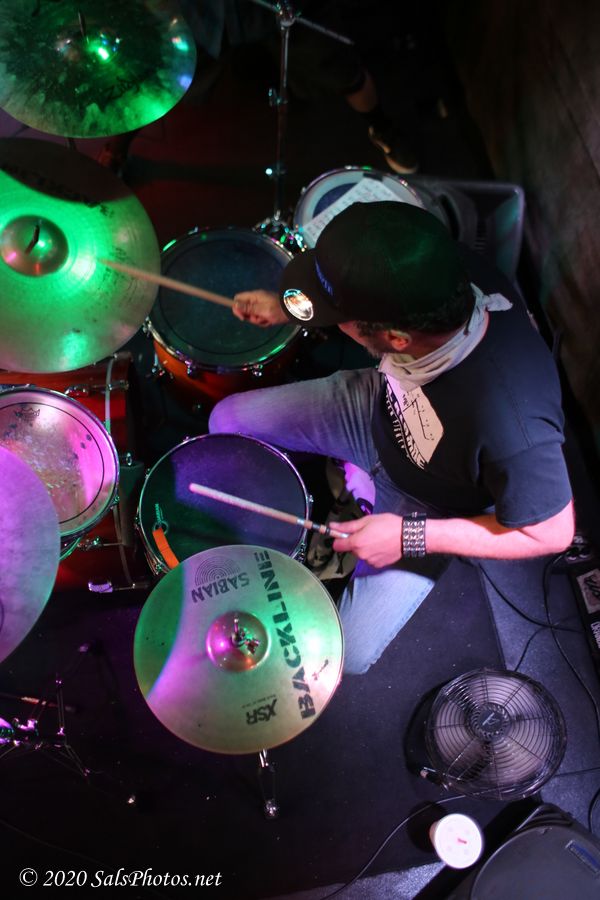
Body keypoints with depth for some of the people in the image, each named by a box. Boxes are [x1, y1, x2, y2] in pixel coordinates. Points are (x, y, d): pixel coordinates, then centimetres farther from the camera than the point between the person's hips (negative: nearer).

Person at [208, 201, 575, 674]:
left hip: (427, 504, -4)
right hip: (383, 406, 5)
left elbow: (551, 533, -25)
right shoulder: (443, 274, -31)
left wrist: (410, 537, -24)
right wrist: (286, 306, -13)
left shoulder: (510, 426, -45)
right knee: (227, 421, 7)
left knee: (348, 653, -5)